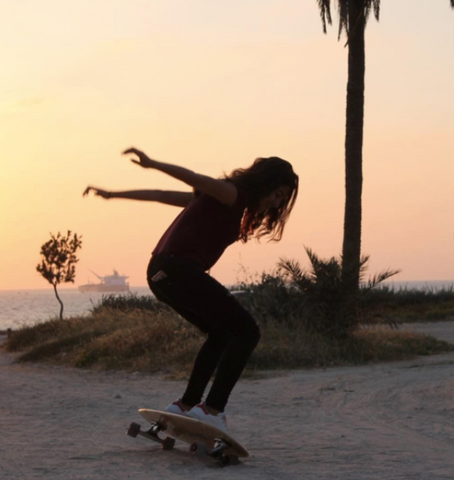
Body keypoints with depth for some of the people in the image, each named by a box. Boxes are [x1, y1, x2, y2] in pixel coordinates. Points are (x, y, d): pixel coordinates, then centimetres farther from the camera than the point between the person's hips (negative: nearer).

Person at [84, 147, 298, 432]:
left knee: (222, 333, 24)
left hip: (161, 273, 10)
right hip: (181, 270, -10)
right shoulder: (234, 194, -4)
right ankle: (212, 409, -14)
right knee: (247, 332, -8)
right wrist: (153, 165, -35)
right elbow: (194, 179, -21)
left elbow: (163, 196, 26)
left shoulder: (217, 199, 24)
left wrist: (112, 195, 27)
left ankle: (187, 404, 23)